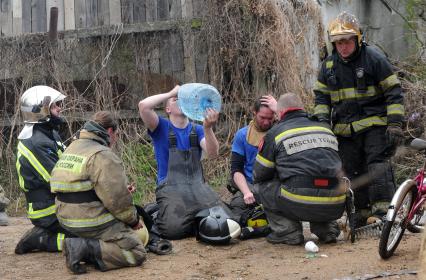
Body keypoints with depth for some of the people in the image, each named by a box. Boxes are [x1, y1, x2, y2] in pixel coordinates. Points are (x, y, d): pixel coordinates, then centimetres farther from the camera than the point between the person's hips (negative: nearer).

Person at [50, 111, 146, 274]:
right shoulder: (103, 155, -15)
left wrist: (122, 190, 14)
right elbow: (117, 200, -16)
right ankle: (85, 248, -18)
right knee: (137, 253, -8)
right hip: (93, 223, -9)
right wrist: (134, 220, 2)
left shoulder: (71, 148, 15)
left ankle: (83, 244, 1)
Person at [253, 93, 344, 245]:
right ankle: (326, 227, 16)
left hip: (300, 206, -5)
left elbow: (259, 176, 12)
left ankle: (287, 230, 4)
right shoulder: (326, 129, 20)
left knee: (261, 186, 16)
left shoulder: (275, 132, 6)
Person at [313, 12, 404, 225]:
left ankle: (382, 209, -18)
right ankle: (362, 212, 16)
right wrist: (322, 119, 2)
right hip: (345, 130, 5)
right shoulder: (328, 65, 9)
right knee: (353, 171, 8)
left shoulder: (373, 58, -6)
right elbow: (321, 95, 19)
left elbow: (393, 91, -6)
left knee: (378, 165, -17)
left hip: (374, 125, -5)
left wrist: (395, 123, -13)